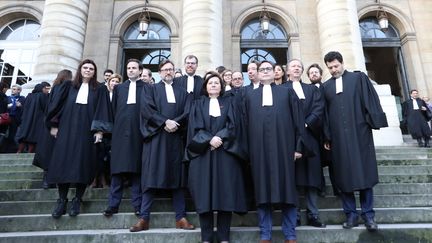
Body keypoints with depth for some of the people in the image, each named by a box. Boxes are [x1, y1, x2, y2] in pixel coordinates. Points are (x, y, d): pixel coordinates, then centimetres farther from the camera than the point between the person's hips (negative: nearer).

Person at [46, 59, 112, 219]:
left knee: (82, 166, -2)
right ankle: (62, 200, 10)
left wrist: (99, 130, -9)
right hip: (66, 130, 2)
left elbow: (102, 111, 1)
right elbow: (56, 105, 11)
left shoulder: (99, 89, 8)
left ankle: (77, 200, 9)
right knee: (63, 164, 0)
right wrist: (54, 125, 3)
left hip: (87, 132, -2)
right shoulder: (68, 86, 13)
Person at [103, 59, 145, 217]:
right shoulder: (119, 88, 19)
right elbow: (113, 109, 14)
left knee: (136, 169, 0)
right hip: (120, 131, 3)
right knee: (117, 169, 2)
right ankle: (113, 204, 7)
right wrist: (115, 127, 5)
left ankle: (137, 204, 6)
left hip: (138, 132, -2)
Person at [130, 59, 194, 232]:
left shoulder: (183, 92, 19)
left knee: (177, 176, 1)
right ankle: (144, 218, 0)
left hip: (176, 137, 2)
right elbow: (147, 109, -4)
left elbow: (188, 113, 4)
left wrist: (175, 123, -14)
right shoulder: (150, 89, 14)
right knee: (151, 176, -4)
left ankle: (180, 217, 5)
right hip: (155, 136, -2)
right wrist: (165, 122, -15)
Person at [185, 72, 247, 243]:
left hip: (225, 153, 0)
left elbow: (232, 125, 1)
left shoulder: (228, 103, 15)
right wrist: (209, 139, -15)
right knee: (204, 194, -3)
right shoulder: (199, 104, 14)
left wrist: (219, 137, -15)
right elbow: (195, 127, 1)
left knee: (225, 193, -4)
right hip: (203, 153, 0)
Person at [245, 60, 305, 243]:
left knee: (287, 189, 1)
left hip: (283, 146, -1)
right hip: (259, 148, 1)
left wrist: (298, 146, -2)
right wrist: (248, 150, 3)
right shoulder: (250, 96, 18)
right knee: (262, 191, 3)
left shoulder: (287, 92, 15)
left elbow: (298, 120, 8)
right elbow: (246, 124, 12)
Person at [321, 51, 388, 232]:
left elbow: (370, 100, 3)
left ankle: (368, 214, 10)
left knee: (364, 172, 1)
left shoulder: (359, 78, 8)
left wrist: (374, 122, -8)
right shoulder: (326, 86, 12)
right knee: (344, 175, 3)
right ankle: (351, 214, 12)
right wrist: (327, 136, 4)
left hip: (360, 133, -2)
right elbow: (325, 113, 9)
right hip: (338, 137, 2)